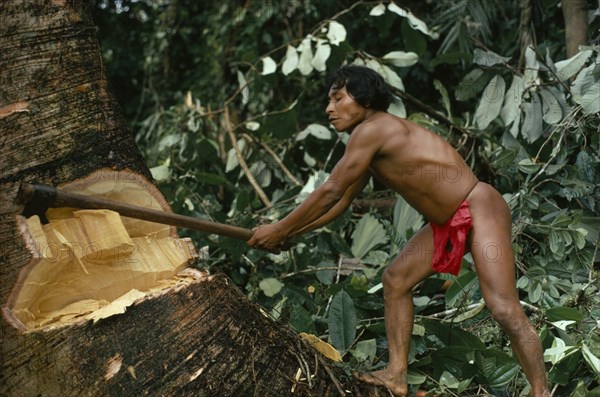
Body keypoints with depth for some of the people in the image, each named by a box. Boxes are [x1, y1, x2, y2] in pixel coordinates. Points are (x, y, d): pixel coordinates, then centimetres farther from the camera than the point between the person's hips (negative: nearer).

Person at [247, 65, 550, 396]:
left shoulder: (371, 130, -18)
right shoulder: (372, 145, 12)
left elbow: (330, 192, -16)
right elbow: (342, 201, 20)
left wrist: (279, 229, -7)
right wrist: (289, 234, 18)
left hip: (479, 209, -11)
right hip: (447, 223, 11)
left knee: (504, 308, -17)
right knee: (396, 279, 11)